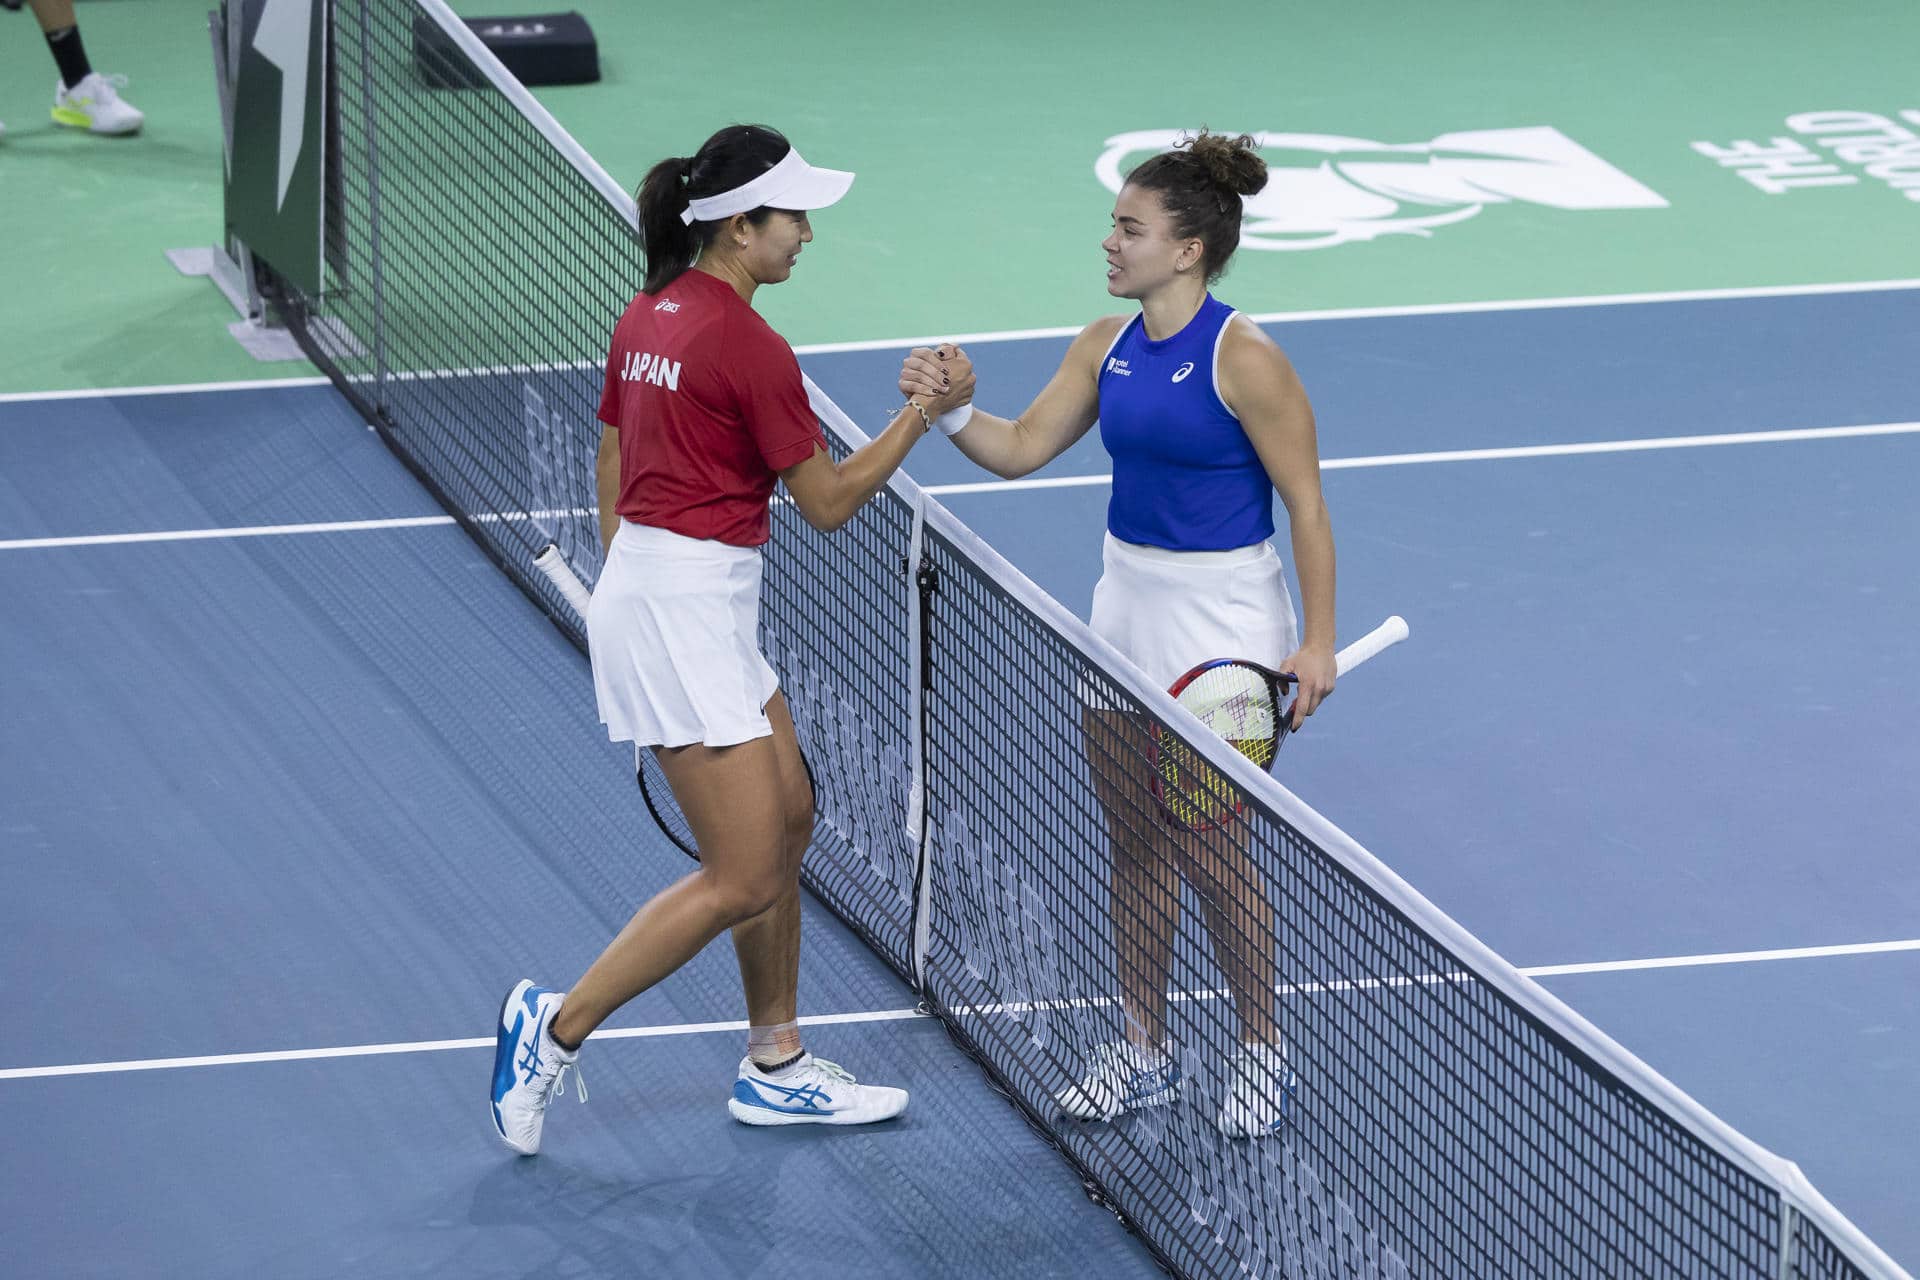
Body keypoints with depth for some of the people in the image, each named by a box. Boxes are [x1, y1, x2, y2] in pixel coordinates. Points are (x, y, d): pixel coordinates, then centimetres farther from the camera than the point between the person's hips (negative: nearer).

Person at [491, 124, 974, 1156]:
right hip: (688, 609, -10)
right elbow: (827, 501, -9)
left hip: (639, 583, 10)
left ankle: (774, 1065, 24)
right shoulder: (748, 345, -17)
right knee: (740, 881, -6)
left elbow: (610, 476, 17)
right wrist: (924, 413, -1)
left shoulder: (651, 315, 9)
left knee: (788, 817, 17)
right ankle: (555, 1028, 0)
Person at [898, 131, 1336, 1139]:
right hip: (1124, 600, 7)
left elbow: (1305, 503, -14)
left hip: (1224, 617, -7)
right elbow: (1020, 449, 5)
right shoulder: (1106, 348, 4)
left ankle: (1261, 1051, 14)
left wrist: (1317, 641, -15)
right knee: (1134, 845, 12)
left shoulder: (1242, 359, -17)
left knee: (1213, 854, -2)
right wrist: (950, 410, -14)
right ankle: (1142, 1054, 22)